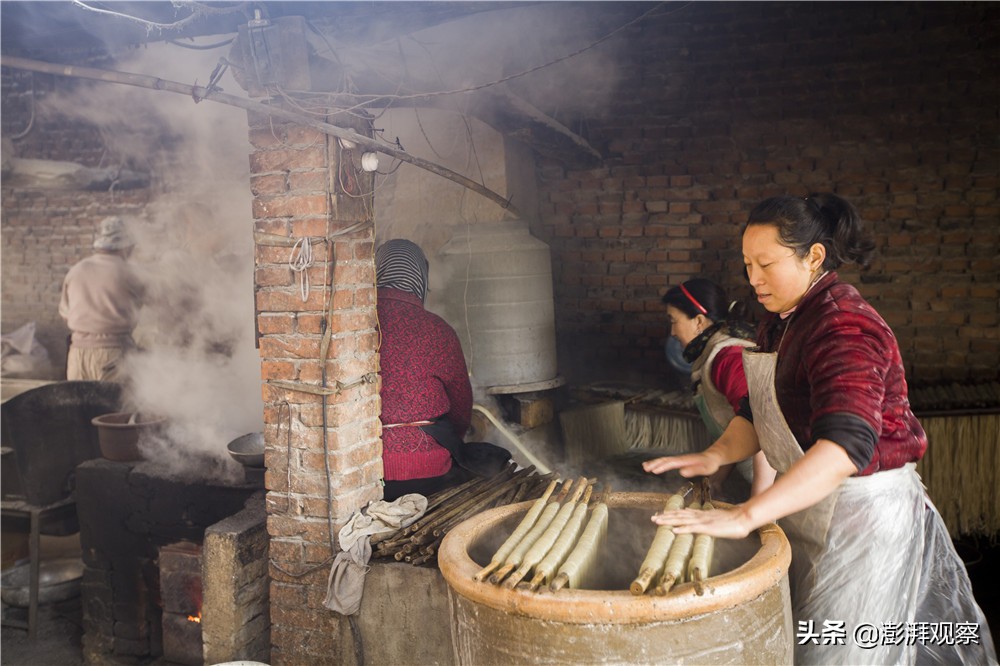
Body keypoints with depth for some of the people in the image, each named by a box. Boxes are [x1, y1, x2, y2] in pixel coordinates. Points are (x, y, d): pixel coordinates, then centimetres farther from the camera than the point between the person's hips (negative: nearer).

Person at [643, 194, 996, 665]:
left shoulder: (843, 325, -22)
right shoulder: (780, 325, 10)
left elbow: (845, 445, -36)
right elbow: (757, 415, 14)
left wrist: (745, 516, -43)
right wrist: (715, 455, -7)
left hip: (865, 514, -8)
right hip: (811, 505, 9)